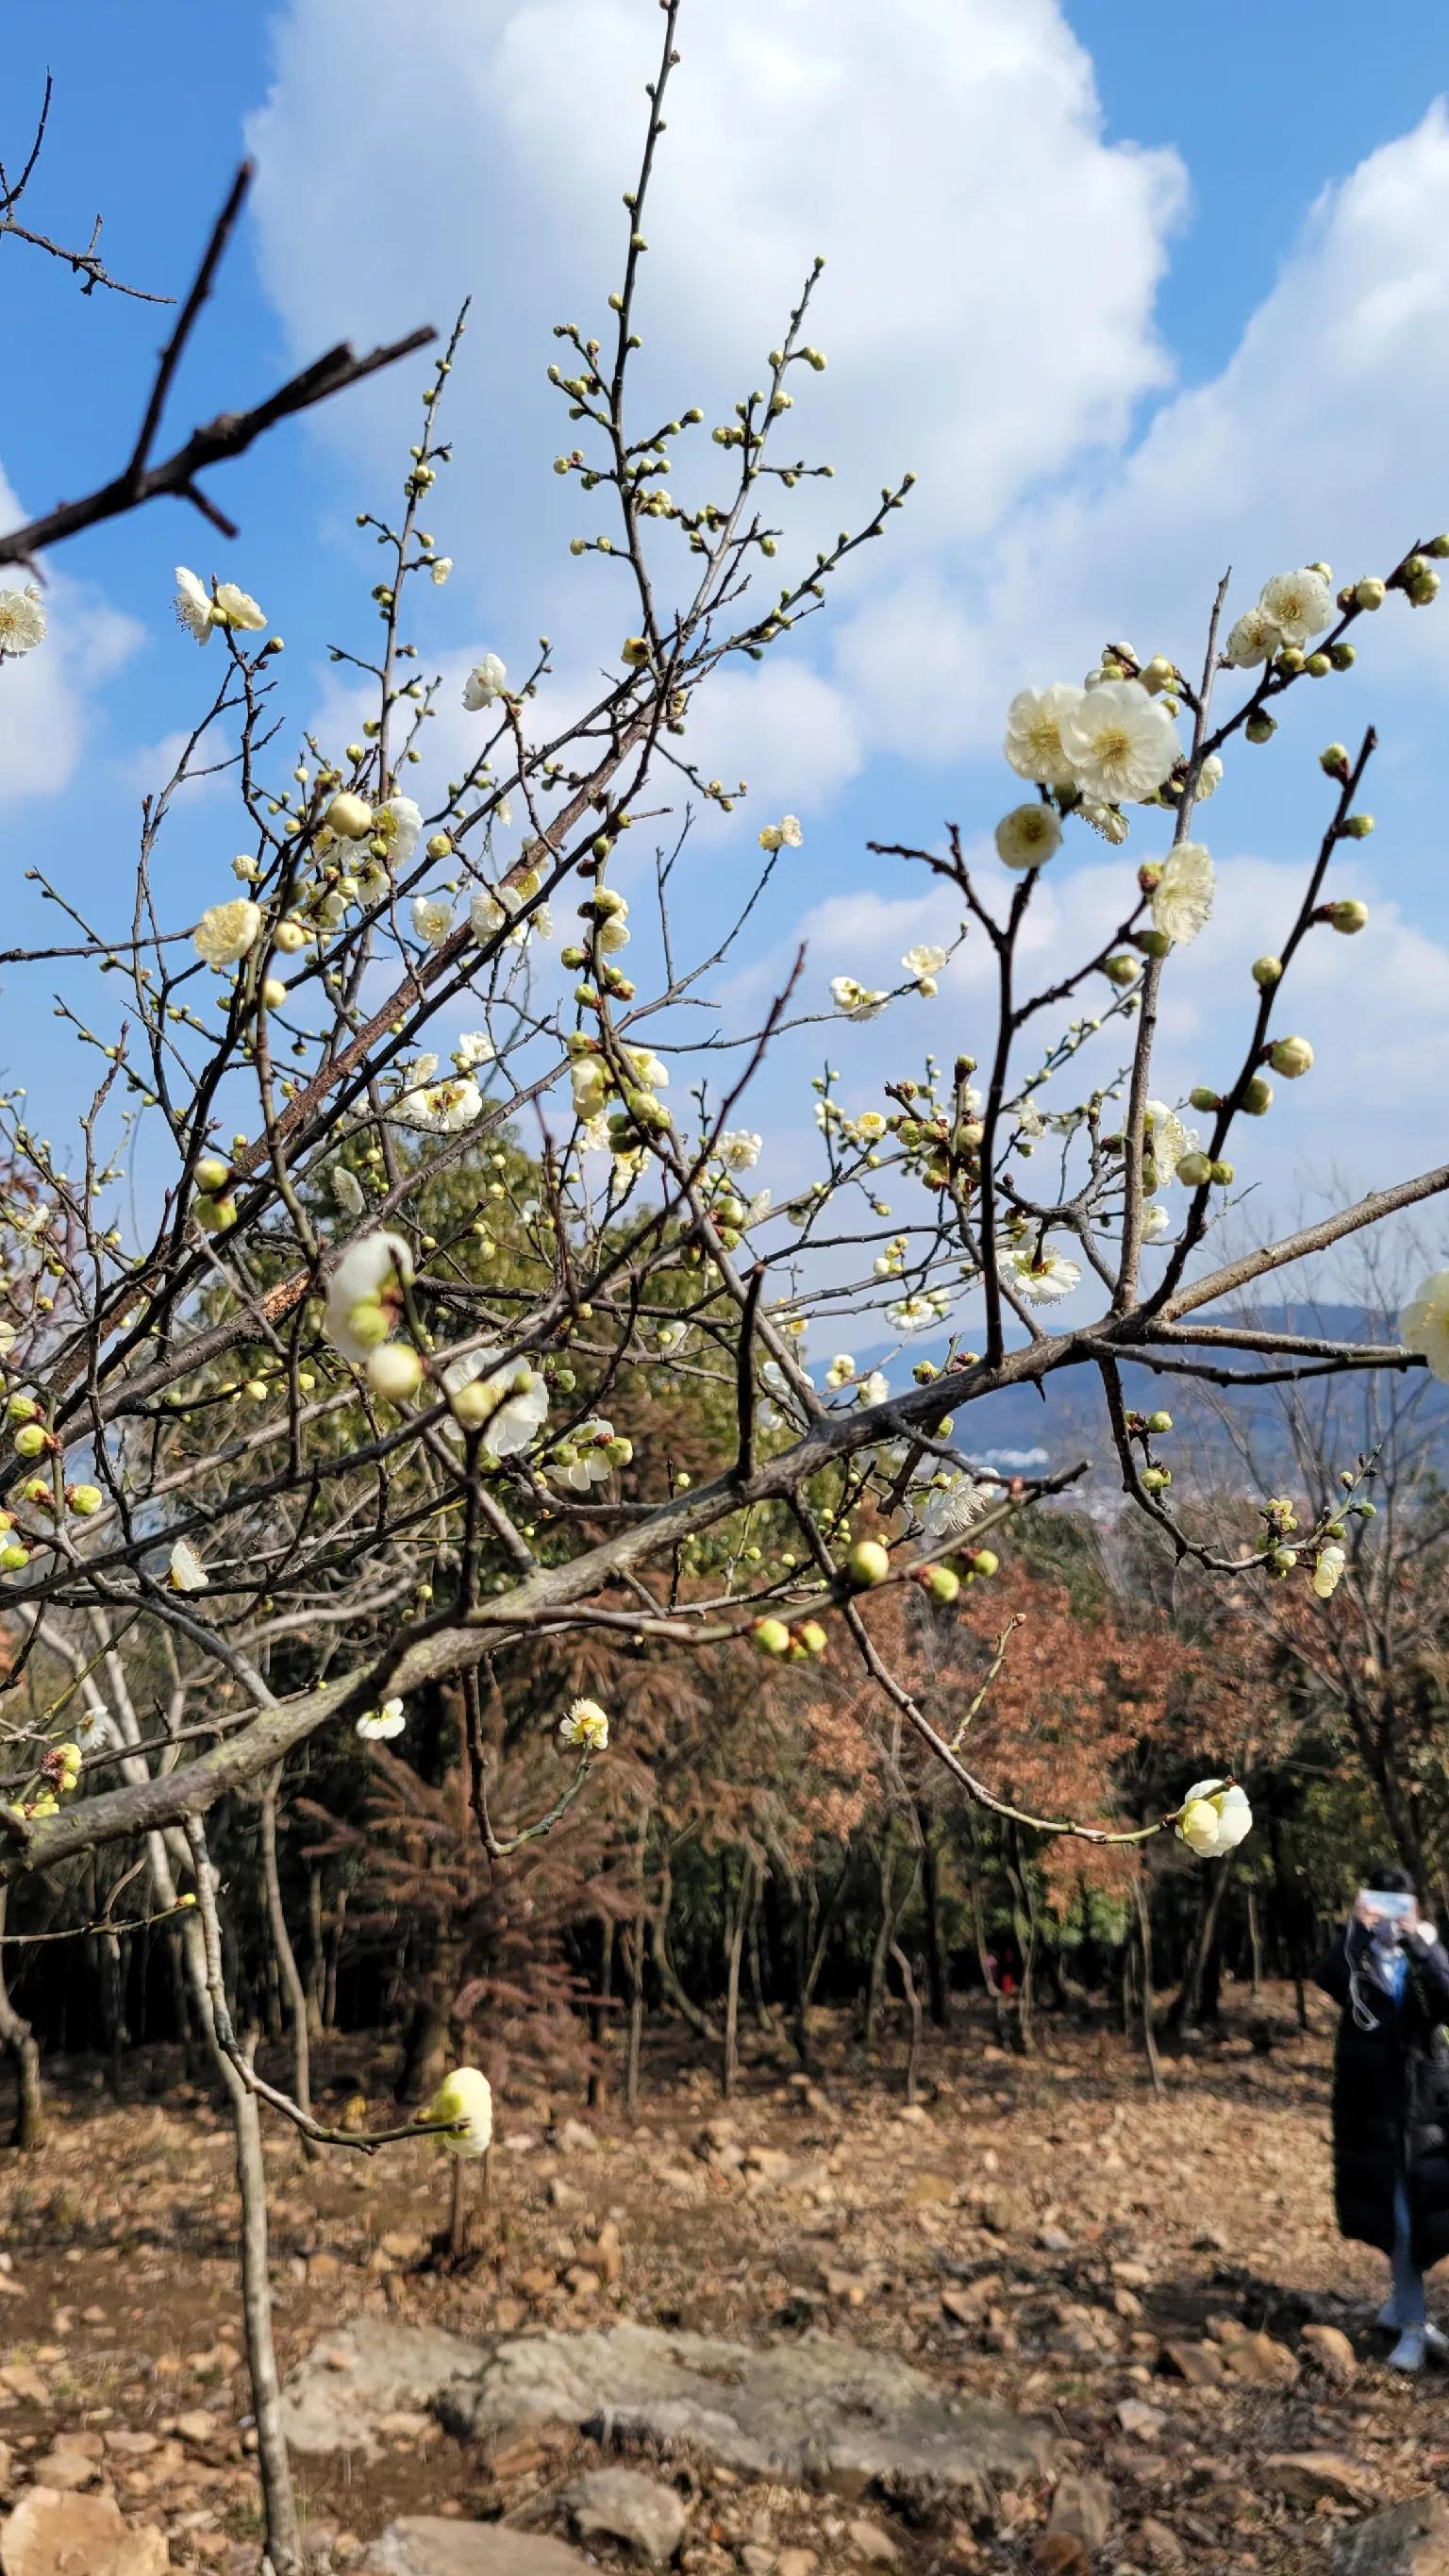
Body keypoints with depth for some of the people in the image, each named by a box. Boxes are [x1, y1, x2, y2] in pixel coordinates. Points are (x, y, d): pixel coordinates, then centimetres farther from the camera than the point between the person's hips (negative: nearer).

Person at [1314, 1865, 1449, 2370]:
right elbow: (1326, 1979, -23)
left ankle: (1400, 2304, 27)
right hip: (1372, 2101, -1)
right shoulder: (1355, 1957, -1)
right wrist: (1357, 1931, -28)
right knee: (1395, 2211, 2)